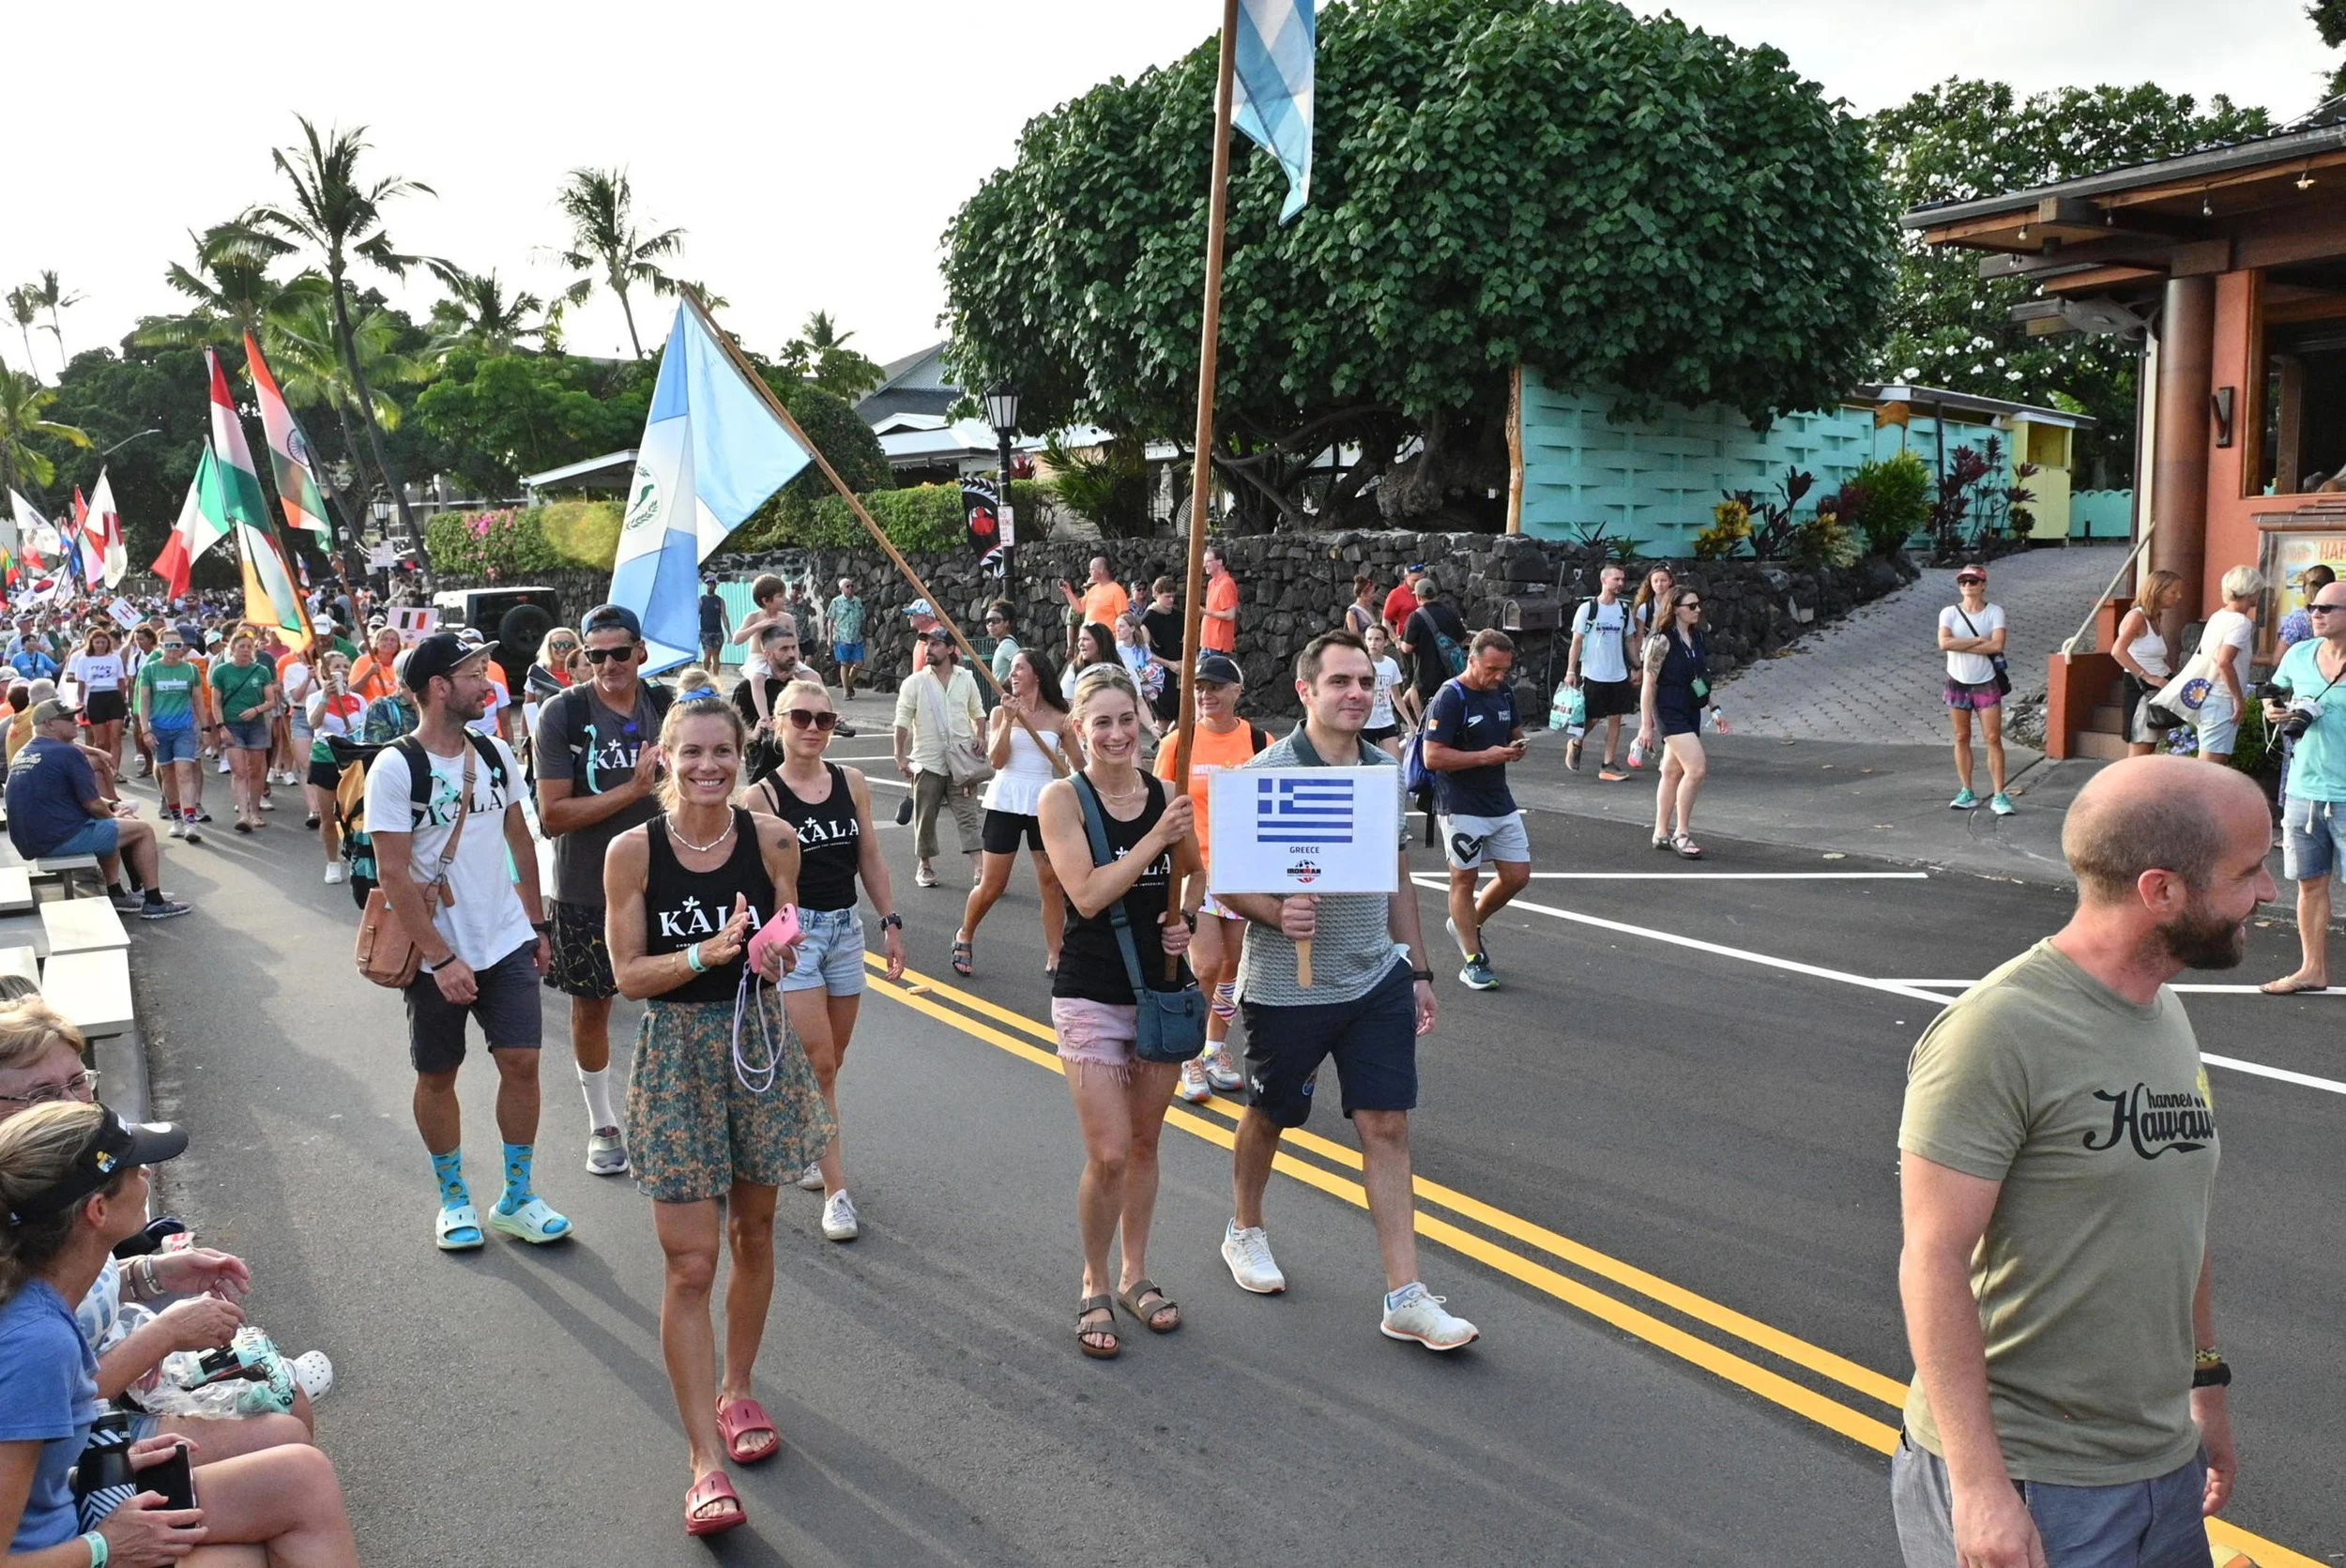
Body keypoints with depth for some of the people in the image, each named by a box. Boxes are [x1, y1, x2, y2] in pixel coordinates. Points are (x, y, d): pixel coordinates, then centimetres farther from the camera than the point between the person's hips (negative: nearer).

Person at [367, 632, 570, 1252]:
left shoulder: (495, 753, 4)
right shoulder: (395, 767, -13)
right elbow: (394, 875, -15)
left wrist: (537, 926, 13)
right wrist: (441, 958, -18)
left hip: (507, 942, 4)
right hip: (437, 954, -4)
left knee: (521, 1061, 1)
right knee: (438, 1075, 9)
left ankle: (517, 1199, 15)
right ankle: (454, 1198, 26)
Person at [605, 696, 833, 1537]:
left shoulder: (772, 838, -4)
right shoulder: (632, 850, -10)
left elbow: (781, 946, 7)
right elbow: (628, 973, -8)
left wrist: (772, 953, -16)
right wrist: (704, 955, -24)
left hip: (758, 1042, 3)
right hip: (675, 1052, -2)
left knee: (753, 1232, 16)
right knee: (690, 1263, -5)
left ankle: (737, 1390, 38)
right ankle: (707, 1463, 1)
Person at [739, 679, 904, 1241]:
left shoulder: (851, 782, 4)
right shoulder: (761, 795, -9)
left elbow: (870, 858, 11)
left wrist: (891, 922, 10)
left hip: (846, 928, 5)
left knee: (828, 1064, 13)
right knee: (818, 1065, -6)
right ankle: (836, 1191, 0)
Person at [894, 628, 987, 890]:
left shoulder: (966, 679, 7)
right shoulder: (915, 682, -1)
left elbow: (977, 713, 18)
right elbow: (902, 721, -3)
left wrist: (979, 738, 2)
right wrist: (900, 757, -8)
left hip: (961, 759, 1)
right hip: (927, 761, -1)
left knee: (969, 815, -5)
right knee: (925, 818, 8)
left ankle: (980, 869, -11)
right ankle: (925, 866, 24)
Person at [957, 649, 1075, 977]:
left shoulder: (1059, 719, 3)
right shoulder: (1002, 713, 2)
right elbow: (996, 760, -9)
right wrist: (1008, 721, -17)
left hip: (1045, 803, 1)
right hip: (1006, 802, -1)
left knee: (1051, 882, -1)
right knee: (991, 885, 3)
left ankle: (1054, 957, 7)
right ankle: (964, 937, 27)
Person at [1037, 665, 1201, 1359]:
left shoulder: (1166, 795, 1)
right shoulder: (1063, 798, -10)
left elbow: (1194, 874, 17)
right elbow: (1087, 894, -20)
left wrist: (1186, 918, -2)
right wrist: (1157, 837, -22)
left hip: (1163, 989, 4)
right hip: (1091, 997, -4)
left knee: (1145, 1145, 15)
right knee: (1108, 1154, -6)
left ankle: (1136, 1276, 32)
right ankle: (1094, 1289, 16)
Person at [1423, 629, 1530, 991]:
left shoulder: (1504, 691, 7)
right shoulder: (1450, 697, -15)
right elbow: (1433, 757, -19)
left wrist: (1516, 747, -2)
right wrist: (1486, 756, -22)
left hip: (1500, 802, 7)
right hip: (1461, 807, -7)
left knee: (1517, 876, 9)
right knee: (1464, 878, 2)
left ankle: (1468, 925, 31)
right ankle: (1472, 961, 11)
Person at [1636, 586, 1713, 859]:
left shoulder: (1698, 638, 11)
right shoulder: (1662, 641, -13)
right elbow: (1649, 684, -13)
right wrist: (1646, 724, -15)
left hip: (1691, 711, 8)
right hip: (1669, 711, -8)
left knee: (1673, 772, 13)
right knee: (1696, 767, -16)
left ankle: (1661, 833, 21)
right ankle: (1681, 833, -7)